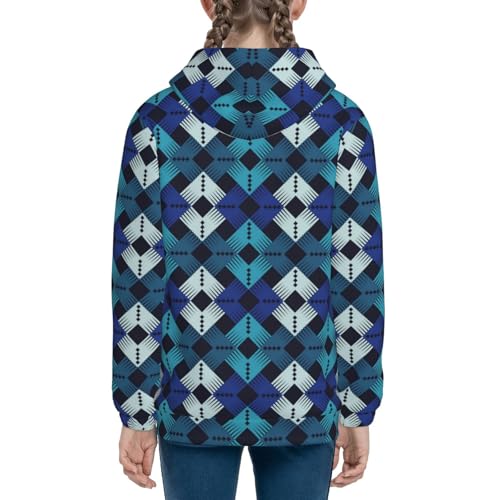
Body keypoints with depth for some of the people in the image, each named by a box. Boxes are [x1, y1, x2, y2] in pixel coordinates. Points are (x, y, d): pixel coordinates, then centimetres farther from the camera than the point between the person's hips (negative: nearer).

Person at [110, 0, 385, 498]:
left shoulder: (158, 119, -8)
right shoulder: (341, 120, -8)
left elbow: (137, 282, -6)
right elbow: (358, 283, -6)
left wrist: (136, 411, 2)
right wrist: (357, 409, 4)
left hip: (195, 398, 0)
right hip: (301, 400, 0)